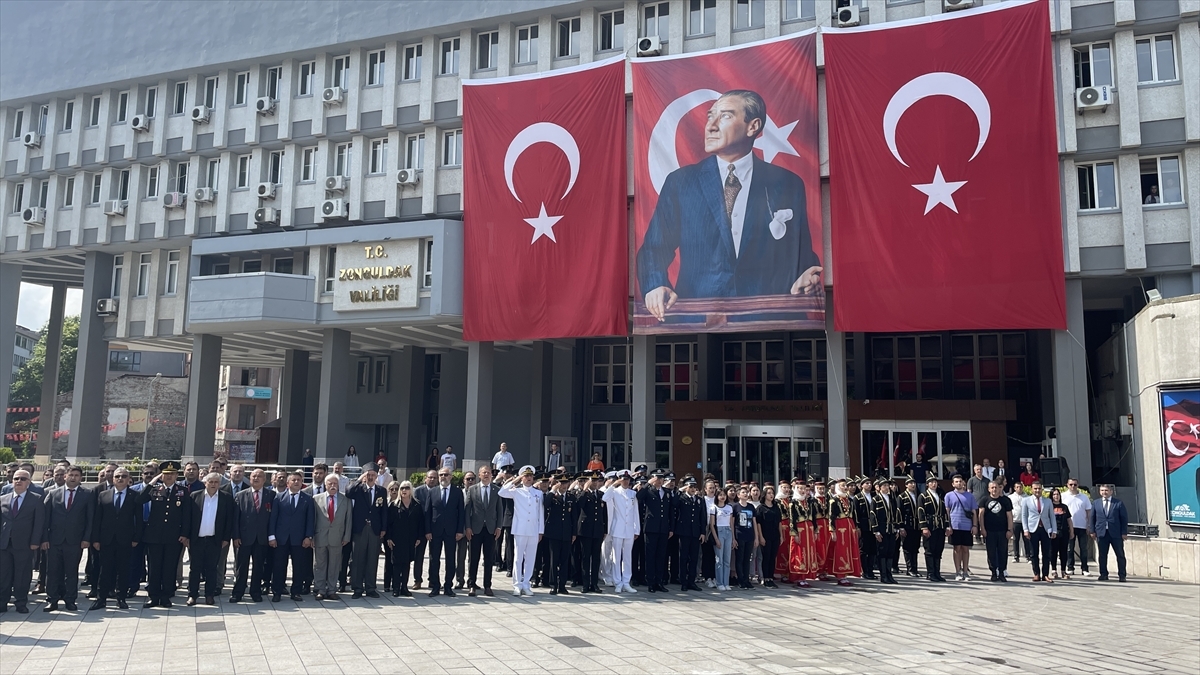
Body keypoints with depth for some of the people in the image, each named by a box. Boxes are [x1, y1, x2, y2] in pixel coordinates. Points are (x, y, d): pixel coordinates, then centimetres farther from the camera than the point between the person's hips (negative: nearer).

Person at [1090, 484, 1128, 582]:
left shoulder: (1118, 503, 2)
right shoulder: (1096, 503, 10)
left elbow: (1124, 518, 1)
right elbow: (1092, 518, 11)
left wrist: (1124, 532, -4)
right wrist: (1092, 531, 3)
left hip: (1116, 533, -2)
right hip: (1101, 533, 2)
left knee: (1120, 555, 3)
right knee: (1102, 555, 4)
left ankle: (1122, 575, 11)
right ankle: (1103, 574, 12)